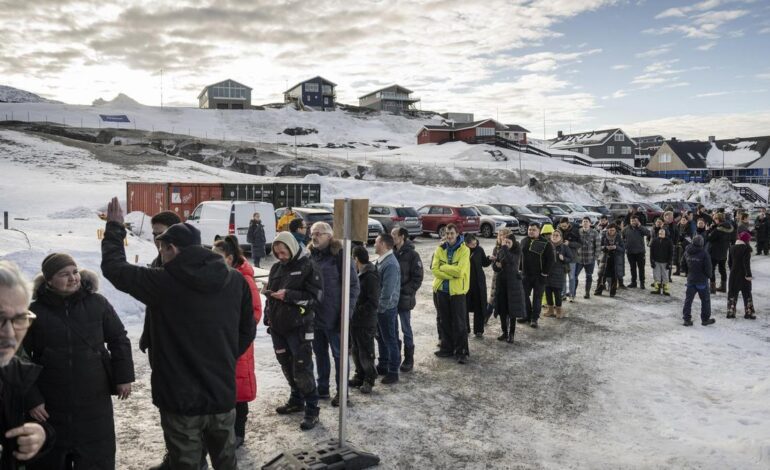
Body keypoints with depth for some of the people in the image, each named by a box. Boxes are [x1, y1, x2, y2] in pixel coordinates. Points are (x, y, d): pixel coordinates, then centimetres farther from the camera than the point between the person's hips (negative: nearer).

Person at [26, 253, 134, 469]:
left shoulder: (97, 303, -4)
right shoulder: (35, 312, -7)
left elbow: (119, 339, 4)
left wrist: (123, 377, 1)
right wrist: (31, 399, -6)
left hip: (94, 403, 1)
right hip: (50, 407, 0)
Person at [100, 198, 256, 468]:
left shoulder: (163, 282, -14)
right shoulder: (235, 280, -3)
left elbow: (114, 267, 0)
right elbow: (247, 329, 6)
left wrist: (114, 228, 13)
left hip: (181, 399, -4)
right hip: (223, 394, 4)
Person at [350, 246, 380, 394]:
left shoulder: (370, 277, -19)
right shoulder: (359, 274, 9)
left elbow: (373, 302, -22)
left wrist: (357, 312, -20)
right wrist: (352, 311, 6)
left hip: (366, 323, -9)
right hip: (355, 321, 9)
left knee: (366, 353, 4)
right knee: (356, 351, 18)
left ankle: (369, 379, 19)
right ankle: (360, 376, 32)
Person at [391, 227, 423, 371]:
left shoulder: (412, 255, -9)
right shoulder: (391, 253, 5)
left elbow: (417, 278, -11)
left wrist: (404, 291, -17)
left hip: (404, 299, -5)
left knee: (406, 330, 6)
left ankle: (408, 359, 18)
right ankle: (395, 357, 26)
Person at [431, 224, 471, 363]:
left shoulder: (464, 250, -9)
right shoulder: (440, 249, 2)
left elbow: (460, 271, -20)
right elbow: (434, 269, -7)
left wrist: (443, 267, -11)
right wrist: (451, 274, -16)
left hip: (457, 290, -4)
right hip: (441, 289, 4)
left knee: (459, 323, 0)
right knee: (444, 321, 13)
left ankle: (461, 352, 9)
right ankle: (447, 348, 25)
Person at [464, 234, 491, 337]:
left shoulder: (479, 250, -4)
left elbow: (484, 263, 6)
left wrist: (490, 259, -12)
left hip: (478, 282, 1)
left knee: (479, 306, 5)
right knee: (465, 306, 8)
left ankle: (478, 330, 15)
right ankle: (465, 329, 23)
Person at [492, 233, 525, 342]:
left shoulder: (516, 252, -7)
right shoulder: (500, 252, 5)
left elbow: (511, 260, -29)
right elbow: (494, 268, 9)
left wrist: (505, 247, -25)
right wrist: (497, 265, -13)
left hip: (513, 283, -4)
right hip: (501, 283, 4)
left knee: (512, 309, 0)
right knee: (502, 309, 7)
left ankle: (511, 334, 10)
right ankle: (504, 332, 19)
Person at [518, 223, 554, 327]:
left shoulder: (545, 243, -9)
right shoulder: (524, 241, 7)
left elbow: (550, 259, -10)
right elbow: (520, 255, 16)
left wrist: (544, 273, -14)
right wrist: (520, 270, 10)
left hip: (539, 276, -5)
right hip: (525, 275, 5)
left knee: (537, 298, 3)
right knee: (524, 296, 10)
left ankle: (534, 319, 11)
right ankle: (527, 316, 24)